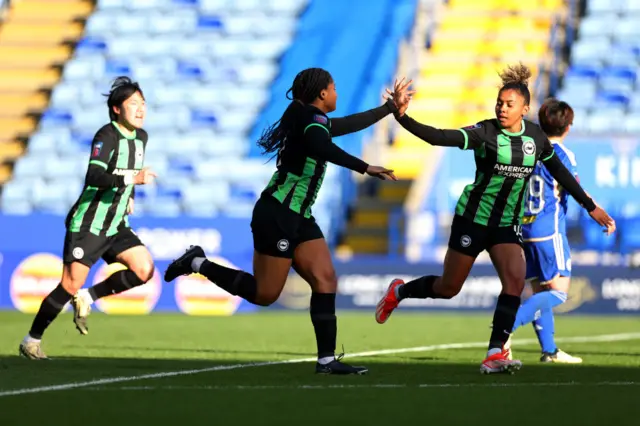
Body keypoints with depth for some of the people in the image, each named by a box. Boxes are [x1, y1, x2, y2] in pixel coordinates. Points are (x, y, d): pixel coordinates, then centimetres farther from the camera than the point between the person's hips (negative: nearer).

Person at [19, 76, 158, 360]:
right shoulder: (106, 136, -17)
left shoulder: (140, 137, 8)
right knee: (70, 286, -8)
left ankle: (87, 298, 6)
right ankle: (31, 340, 9)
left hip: (115, 226, 7)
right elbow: (94, 176, -32)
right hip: (87, 224, -7)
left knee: (144, 269, -13)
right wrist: (132, 178, -40)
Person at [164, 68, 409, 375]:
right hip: (277, 215, -10)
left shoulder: (316, 121, 15)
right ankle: (198, 263, 9)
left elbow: (352, 123, 32)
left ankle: (327, 359, -3)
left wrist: (391, 107, 38)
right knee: (264, 294, -4)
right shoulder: (313, 120, -15)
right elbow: (322, 148, -37)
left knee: (325, 280, -1)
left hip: (299, 218, 10)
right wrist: (365, 168, -41)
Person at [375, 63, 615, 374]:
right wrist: (403, 117, -45)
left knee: (515, 281, -19)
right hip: (473, 218, -4)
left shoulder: (535, 136, -2)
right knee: (448, 288, 6)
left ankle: (495, 354, -17)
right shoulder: (485, 133, -17)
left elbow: (559, 171, 13)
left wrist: (590, 206, 15)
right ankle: (398, 292, 36)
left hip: (508, 225, 4)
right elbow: (439, 137, -30)